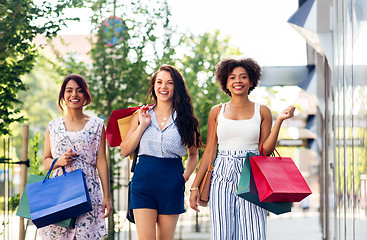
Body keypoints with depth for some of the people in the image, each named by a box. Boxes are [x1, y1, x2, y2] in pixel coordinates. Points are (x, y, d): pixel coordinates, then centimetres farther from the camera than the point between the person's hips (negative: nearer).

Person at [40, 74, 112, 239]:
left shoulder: (96, 125, 6)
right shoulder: (53, 126, 10)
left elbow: (101, 162, 3)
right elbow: (46, 162, 15)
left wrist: (106, 196, -2)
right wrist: (59, 161, -8)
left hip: (88, 191, -1)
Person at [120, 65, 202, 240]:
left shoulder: (185, 119, 6)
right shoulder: (142, 115, 8)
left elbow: (193, 153, 18)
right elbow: (125, 151, 4)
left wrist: (186, 176, 3)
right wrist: (142, 126, -5)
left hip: (171, 185, 1)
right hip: (144, 180, 0)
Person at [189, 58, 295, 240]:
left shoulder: (262, 112, 8)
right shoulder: (217, 112, 9)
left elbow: (266, 150, 3)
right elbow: (209, 151, 10)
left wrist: (279, 121, -4)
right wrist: (195, 186, 5)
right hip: (222, 177, 1)